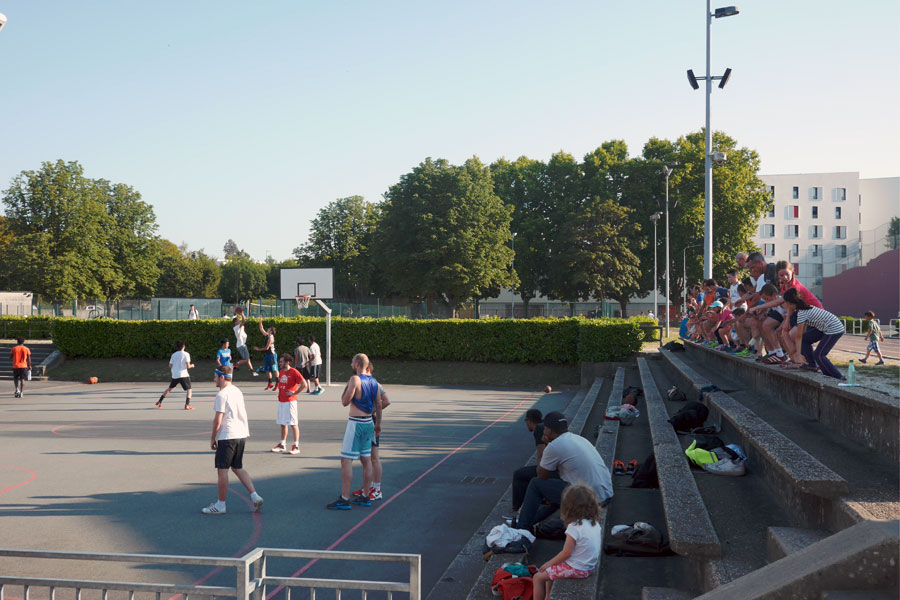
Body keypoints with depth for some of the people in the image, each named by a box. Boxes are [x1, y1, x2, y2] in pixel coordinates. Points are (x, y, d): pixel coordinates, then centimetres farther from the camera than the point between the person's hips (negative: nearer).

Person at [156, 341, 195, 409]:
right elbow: (188, 366, -11)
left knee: (169, 388, 22)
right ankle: (187, 405, -15)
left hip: (174, 375, 5)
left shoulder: (174, 355, 9)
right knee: (188, 390, 1)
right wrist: (191, 365, 10)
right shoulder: (186, 354, -4)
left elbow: (170, 366, 8)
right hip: (183, 375, -5)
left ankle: (159, 402, 25)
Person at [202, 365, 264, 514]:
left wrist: (213, 438, -3)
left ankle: (220, 505, 7)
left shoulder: (222, 394, -13)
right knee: (237, 468, 16)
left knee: (222, 470, 1)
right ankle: (255, 496, 6)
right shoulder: (237, 391, 13)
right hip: (242, 434, 9)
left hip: (227, 436, -9)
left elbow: (218, 420, -15)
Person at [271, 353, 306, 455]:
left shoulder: (294, 372, -12)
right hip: (281, 401, 8)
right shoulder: (281, 372, 12)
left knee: (293, 424, -5)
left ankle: (296, 447, -1)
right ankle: (282, 445, 24)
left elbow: (304, 384, -18)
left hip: (290, 401, -8)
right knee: (283, 424, 14)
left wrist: (295, 393, -14)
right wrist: (279, 393, 15)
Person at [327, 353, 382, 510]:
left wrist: (347, 385, 1)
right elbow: (379, 406, 13)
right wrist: (377, 425, 21)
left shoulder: (355, 379, -14)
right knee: (366, 460, 12)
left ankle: (344, 499, -6)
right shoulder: (373, 381, 9)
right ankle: (365, 497, 19)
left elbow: (345, 402, -12)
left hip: (356, 423, -8)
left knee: (346, 460, -5)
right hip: (368, 422, 8)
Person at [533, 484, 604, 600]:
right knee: (550, 571, 27)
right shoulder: (596, 524, 0)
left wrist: (549, 563, -6)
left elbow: (566, 553, -21)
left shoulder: (575, 527, -24)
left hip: (576, 569, -9)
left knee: (538, 577, 1)